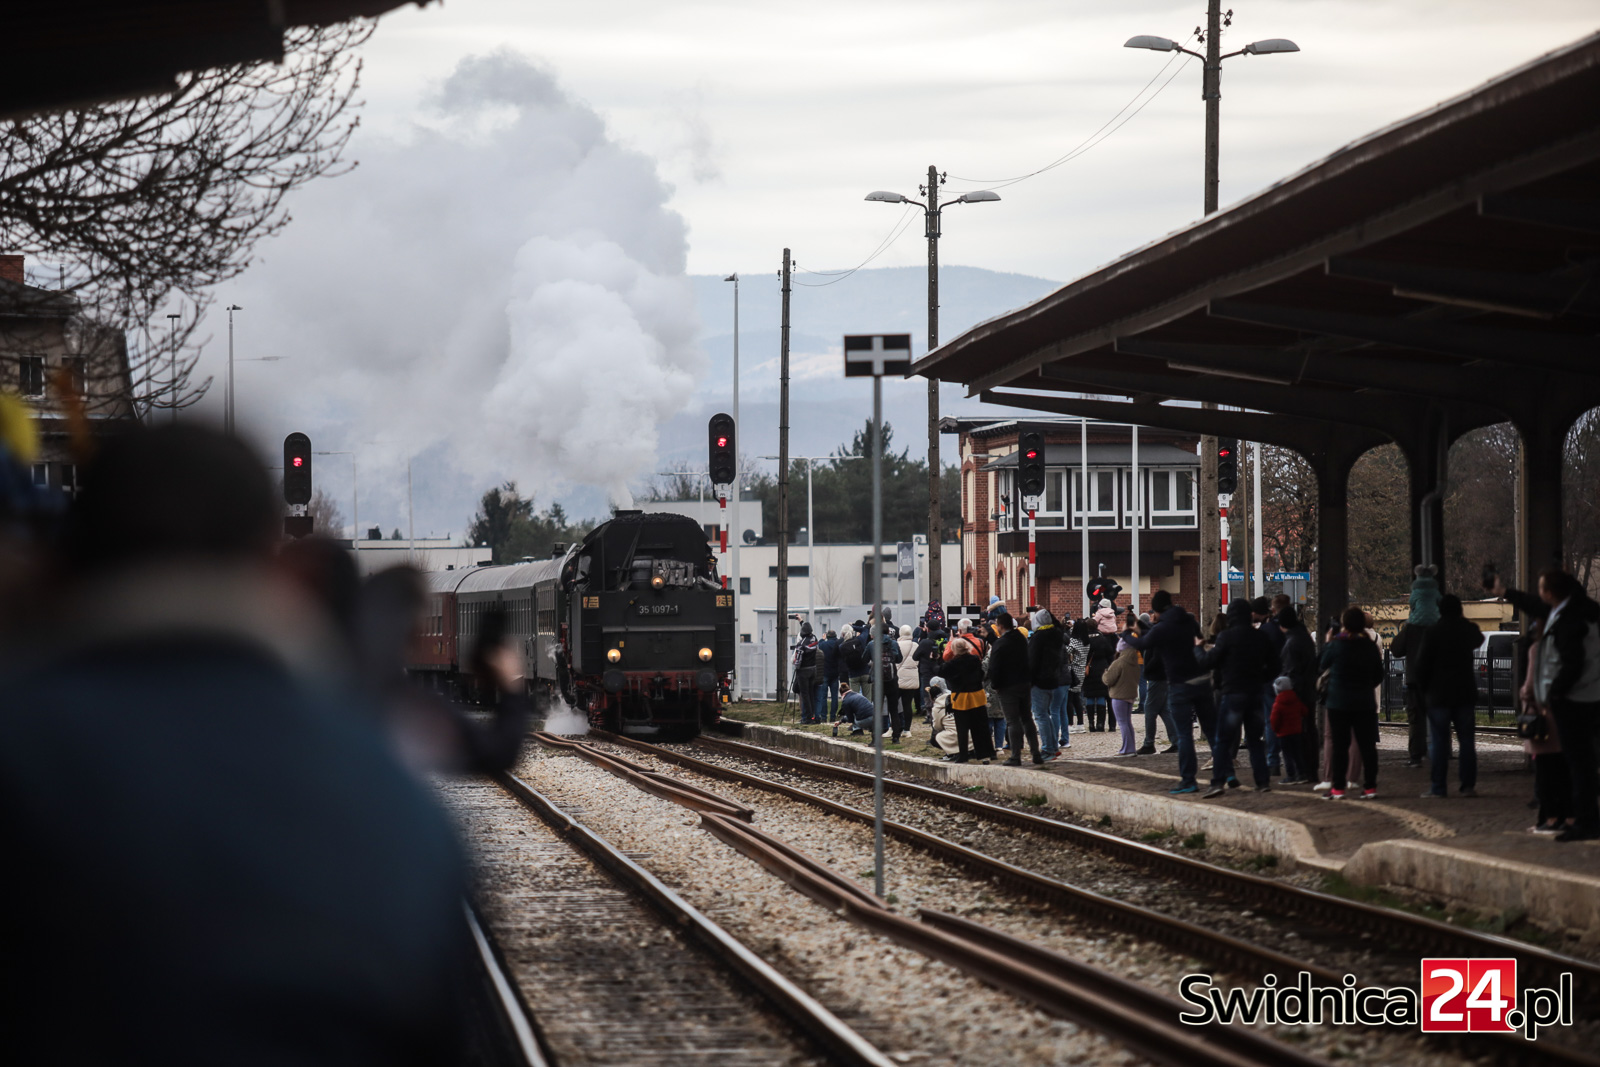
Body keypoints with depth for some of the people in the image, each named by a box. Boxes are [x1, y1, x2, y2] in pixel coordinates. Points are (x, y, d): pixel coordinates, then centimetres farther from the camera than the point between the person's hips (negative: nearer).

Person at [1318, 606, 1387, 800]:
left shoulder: (1337, 645, -12)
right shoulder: (1370, 646, -1)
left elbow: (1323, 664, 4)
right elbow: (1379, 675, 8)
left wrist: (1328, 643, 15)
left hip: (1339, 703, -3)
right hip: (1365, 703, 3)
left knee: (1339, 745, 2)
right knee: (1367, 745, 6)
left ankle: (1337, 787, 1)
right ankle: (1370, 786, 6)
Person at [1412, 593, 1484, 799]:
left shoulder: (1433, 632, -9)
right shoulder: (1469, 629, 3)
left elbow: (1422, 664, -8)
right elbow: (1478, 641, 29)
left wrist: (1424, 688, 5)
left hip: (1439, 695, -3)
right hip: (1465, 694, 3)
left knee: (1439, 741, -1)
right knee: (1466, 740, 7)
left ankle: (1438, 787, -4)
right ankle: (1468, 784, 4)